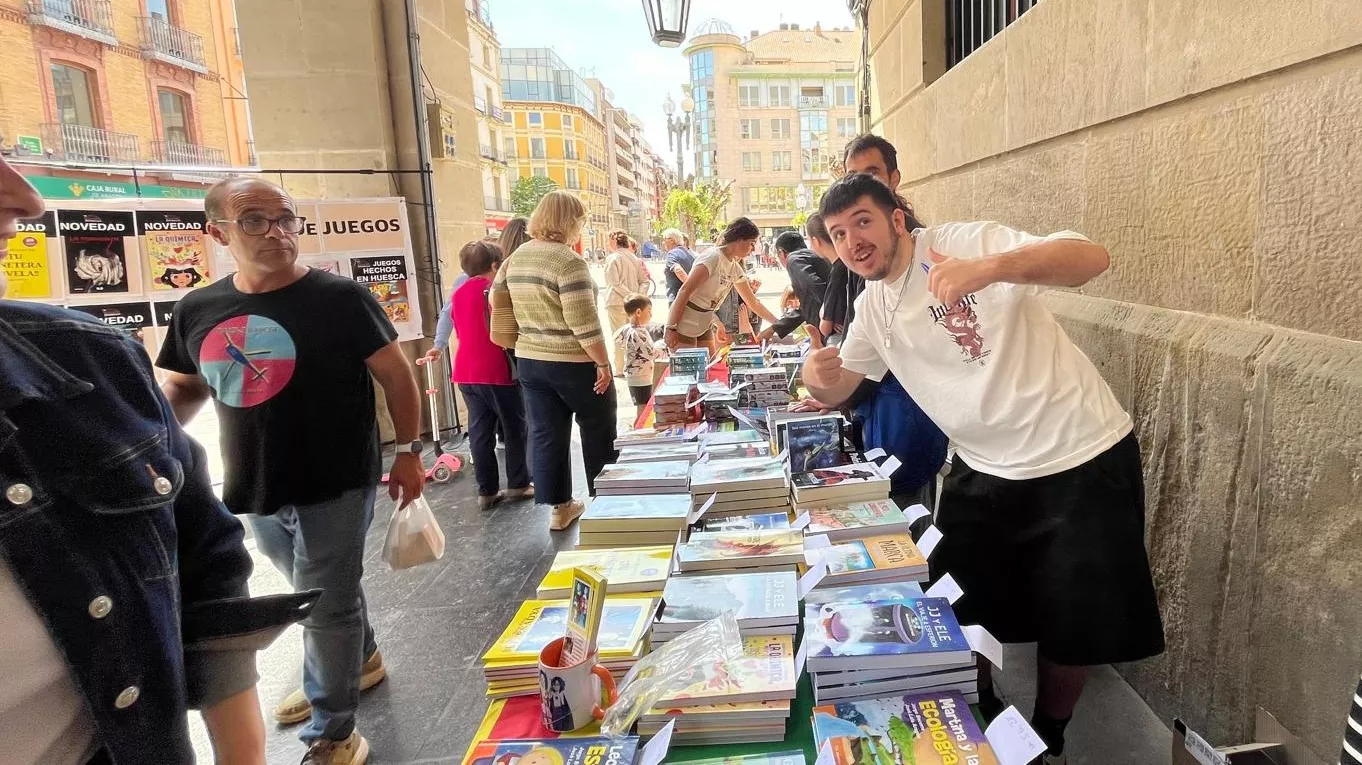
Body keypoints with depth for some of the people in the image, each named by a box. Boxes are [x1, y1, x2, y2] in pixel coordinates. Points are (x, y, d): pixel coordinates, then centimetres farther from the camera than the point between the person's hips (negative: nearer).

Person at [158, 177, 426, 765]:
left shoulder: (339, 297, -12)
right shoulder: (197, 311, 1)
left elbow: (395, 374, -8)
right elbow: (183, 388, 14)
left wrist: (409, 451, -9)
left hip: (335, 486, -5)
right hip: (256, 490, 5)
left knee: (326, 609, 3)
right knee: (324, 595, 24)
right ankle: (361, 661, 50)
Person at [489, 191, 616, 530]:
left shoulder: (516, 258, 6)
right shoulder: (568, 261, -20)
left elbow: (497, 300, 16)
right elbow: (584, 323, -23)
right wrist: (603, 363, -16)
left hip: (529, 360, 7)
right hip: (574, 363, -7)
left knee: (546, 434, 12)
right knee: (599, 434, 12)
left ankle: (560, 506, 20)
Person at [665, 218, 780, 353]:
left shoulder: (735, 268, 7)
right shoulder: (713, 258, -18)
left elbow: (753, 302, 17)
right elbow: (684, 292, -21)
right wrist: (671, 328, -22)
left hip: (704, 326, 8)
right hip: (684, 325, -8)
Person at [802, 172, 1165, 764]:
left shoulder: (966, 242, -16)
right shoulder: (874, 306, 5)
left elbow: (1092, 257, -28)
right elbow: (839, 388, 11)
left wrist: (990, 267, -46)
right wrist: (817, 378, -14)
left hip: (1082, 460, -5)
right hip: (983, 472, 6)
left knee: (1071, 627, 8)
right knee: (958, 610, 12)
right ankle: (984, 717, 40)